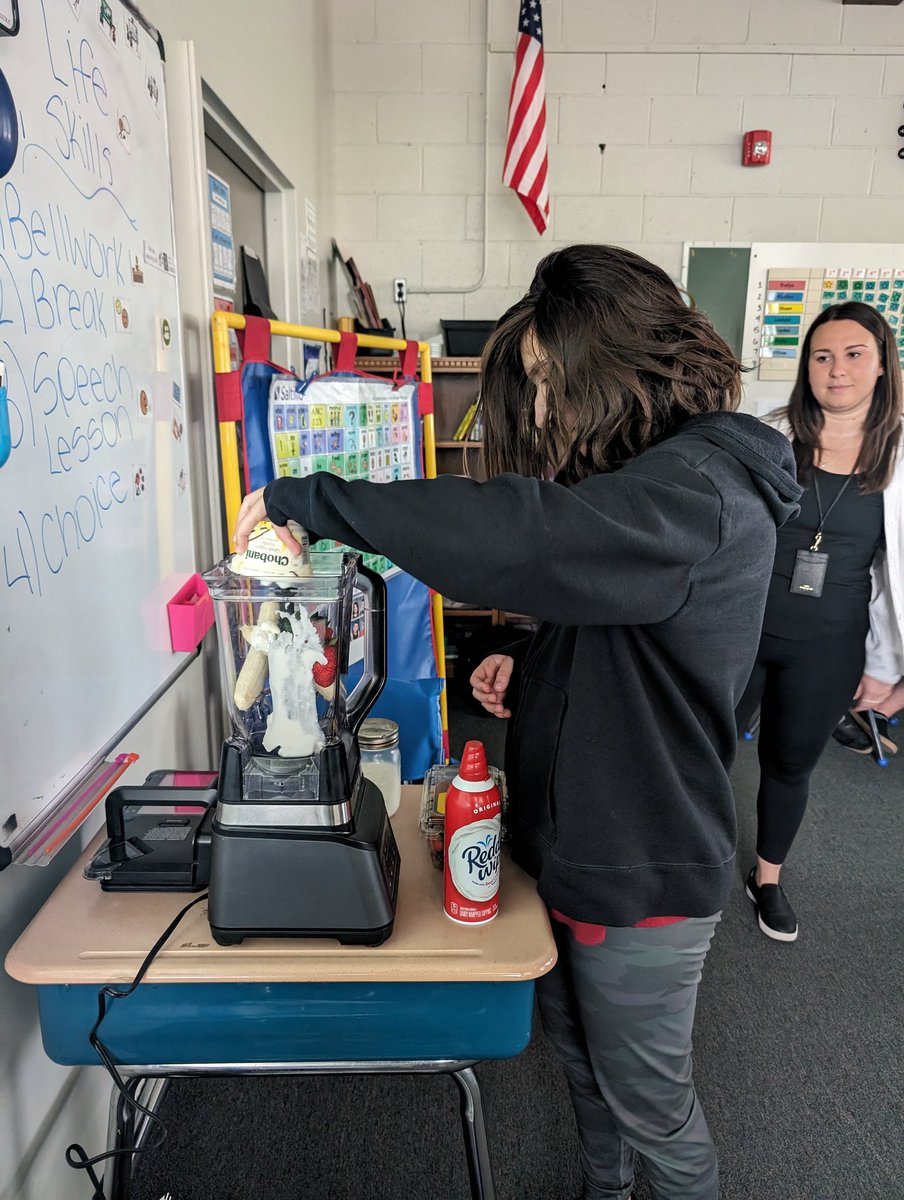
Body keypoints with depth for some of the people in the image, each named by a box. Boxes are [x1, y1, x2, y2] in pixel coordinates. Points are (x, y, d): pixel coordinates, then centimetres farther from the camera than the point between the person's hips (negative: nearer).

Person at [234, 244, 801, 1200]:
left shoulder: (699, 487, -25)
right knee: (576, 1044, 28)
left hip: (641, 873, -9)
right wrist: (530, 661, -1)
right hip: (577, 837, 9)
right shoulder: (656, 471, 7)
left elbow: (513, 532, -42)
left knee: (648, 1101, 16)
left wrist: (305, 499, -32)